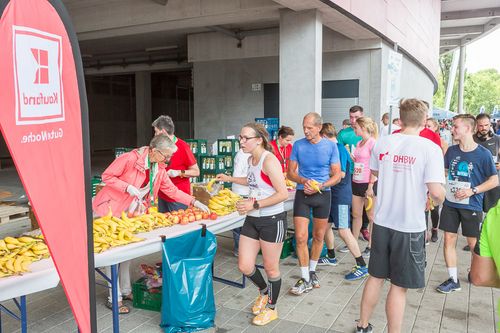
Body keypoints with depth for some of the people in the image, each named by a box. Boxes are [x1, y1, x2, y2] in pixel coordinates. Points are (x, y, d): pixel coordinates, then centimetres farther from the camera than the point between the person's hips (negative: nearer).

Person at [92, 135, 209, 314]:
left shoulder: (159, 168, -1)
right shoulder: (129, 159, -23)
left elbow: (171, 190, 3)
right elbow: (107, 176, -16)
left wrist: (194, 202, -4)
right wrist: (127, 187, -28)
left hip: (128, 213, 7)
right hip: (109, 210, -7)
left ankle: (125, 290, 29)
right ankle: (114, 298, 8)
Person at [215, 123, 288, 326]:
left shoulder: (269, 160, -19)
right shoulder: (251, 159, 7)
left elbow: (283, 194, -22)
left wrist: (254, 205, -23)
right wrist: (230, 179, 22)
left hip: (272, 220, -7)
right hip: (252, 220, 8)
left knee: (271, 268, 9)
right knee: (244, 266, 9)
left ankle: (271, 308, 32)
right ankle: (264, 291, 39)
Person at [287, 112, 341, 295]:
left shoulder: (330, 146, -5)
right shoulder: (298, 145, -3)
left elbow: (337, 175, -2)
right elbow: (290, 173, 1)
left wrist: (320, 186, -18)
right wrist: (304, 181, -19)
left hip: (323, 195, 1)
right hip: (302, 194, 0)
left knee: (318, 236, 13)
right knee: (300, 237, -7)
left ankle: (312, 271, 34)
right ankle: (305, 279, 6)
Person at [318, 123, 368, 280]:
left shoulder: (340, 149, -16)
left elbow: (341, 173, -21)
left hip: (341, 195, -10)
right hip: (331, 194, 10)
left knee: (343, 231, -10)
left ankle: (362, 266, -2)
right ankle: (331, 257, 34)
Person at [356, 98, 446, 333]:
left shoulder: (383, 143, 0)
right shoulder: (430, 148, -15)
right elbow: (436, 192, -19)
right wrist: (439, 199, 3)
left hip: (382, 222, 5)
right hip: (410, 226, -5)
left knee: (375, 277, 19)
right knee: (399, 286, 8)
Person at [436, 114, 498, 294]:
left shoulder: (483, 154, -11)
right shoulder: (451, 151, 1)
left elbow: (494, 180, -6)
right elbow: (443, 172, 14)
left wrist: (472, 191, -17)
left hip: (471, 205, -3)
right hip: (450, 203, 4)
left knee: (473, 243, 8)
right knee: (449, 239, 3)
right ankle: (453, 280, 14)